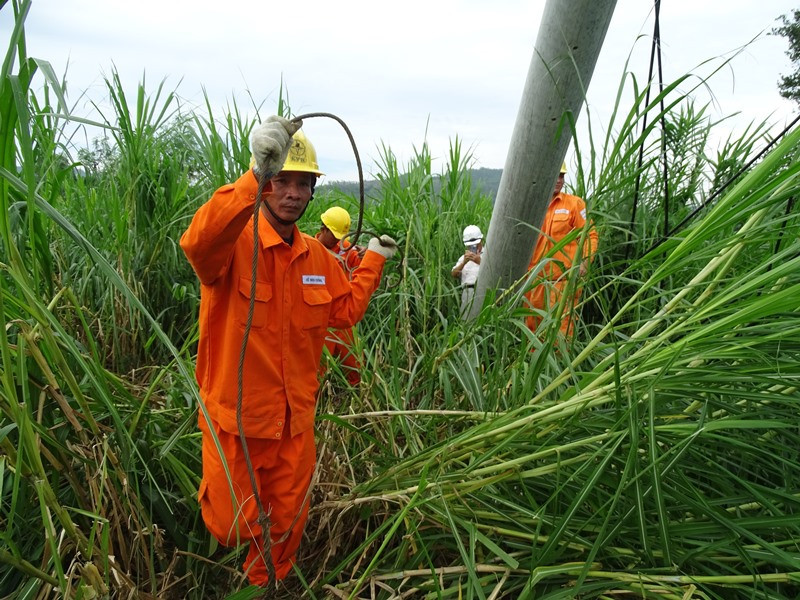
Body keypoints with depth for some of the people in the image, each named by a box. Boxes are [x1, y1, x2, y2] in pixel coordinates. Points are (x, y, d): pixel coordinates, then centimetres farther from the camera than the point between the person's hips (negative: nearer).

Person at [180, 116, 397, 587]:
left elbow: (346, 311, 11)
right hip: (237, 419, -4)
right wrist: (255, 177, -53)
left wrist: (373, 261, 8)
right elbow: (198, 243, -42)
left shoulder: (317, 256, 2)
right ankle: (220, 490, 50)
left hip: (295, 421, 5)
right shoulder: (235, 242, -18)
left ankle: (266, 585, 51)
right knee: (233, 529, 14)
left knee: (286, 528, 21)